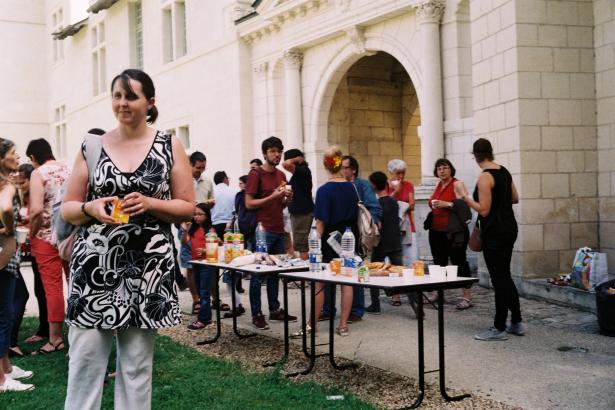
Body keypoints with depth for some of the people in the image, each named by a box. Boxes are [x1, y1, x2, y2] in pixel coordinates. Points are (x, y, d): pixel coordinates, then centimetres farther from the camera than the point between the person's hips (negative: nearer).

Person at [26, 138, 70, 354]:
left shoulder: (38, 173, -9)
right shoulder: (68, 169, 8)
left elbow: (37, 209, -20)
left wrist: (31, 233, -6)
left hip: (47, 237, -5)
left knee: (53, 287, 0)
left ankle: (56, 338, 5)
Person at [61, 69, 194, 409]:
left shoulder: (170, 146, 4)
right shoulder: (91, 147, 7)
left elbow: (188, 208, 4)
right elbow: (67, 209, 10)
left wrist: (149, 204, -13)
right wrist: (90, 207, -12)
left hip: (148, 266, -1)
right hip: (95, 264, 1)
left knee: (136, 365, 7)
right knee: (84, 361, -1)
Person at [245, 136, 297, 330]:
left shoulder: (281, 175, 16)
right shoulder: (256, 174, -6)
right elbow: (249, 203, -11)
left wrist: (287, 199, 3)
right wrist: (272, 196, -17)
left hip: (278, 230, 7)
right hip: (262, 230, -7)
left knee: (275, 272, 12)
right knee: (258, 274, -1)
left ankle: (275, 310, 21)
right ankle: (256, 314, 4)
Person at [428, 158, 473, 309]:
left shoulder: (457, 184, -6)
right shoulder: (438, 185, 16)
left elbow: (464, 203, -17)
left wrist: (447, 204, -23)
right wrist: (433, 205, 6)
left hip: (454, 232, -7)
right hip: (436, 231, 8)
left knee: (459, 262, -7)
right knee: (439, 262, 14)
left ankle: (467, 297, -5)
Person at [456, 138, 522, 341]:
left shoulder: (485, 176, -17)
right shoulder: (504, 171, 8)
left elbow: (484, 210, -20)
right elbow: (515, 198, 17)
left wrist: (464, 195, -13)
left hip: (494, 233, -9)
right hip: (509, 229, 9)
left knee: (499, 279, -3)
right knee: (505, 276, 17)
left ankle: (499, 328, 4)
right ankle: (516, 323, 22)